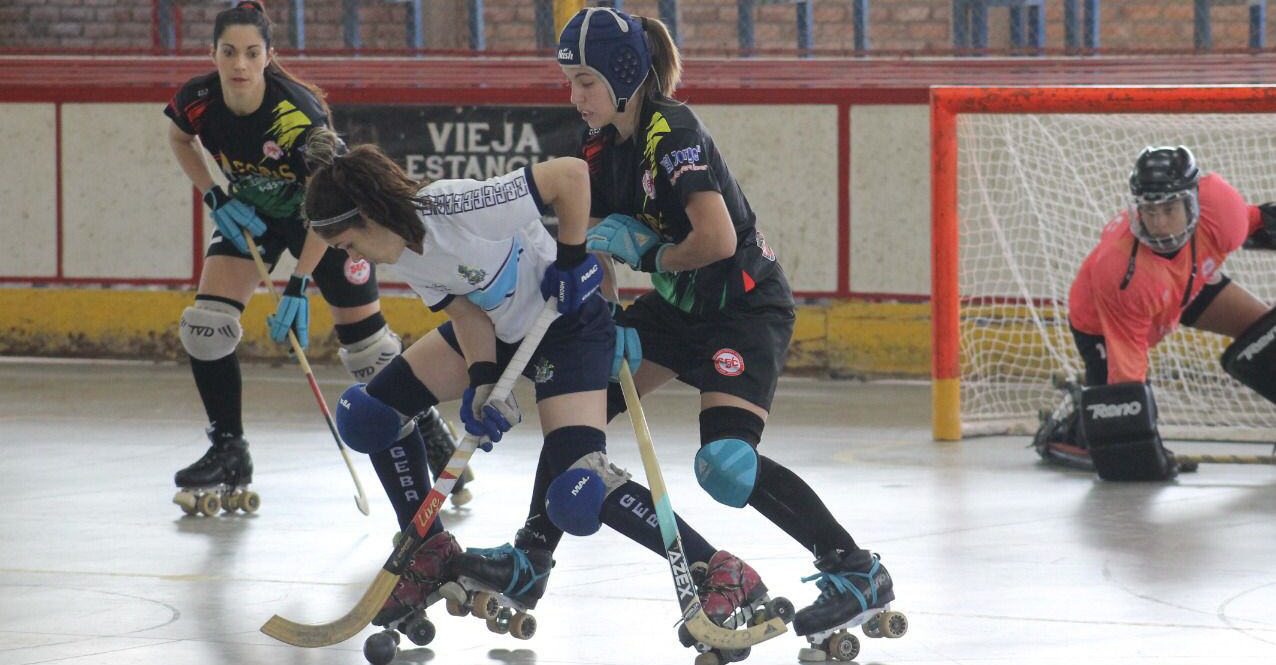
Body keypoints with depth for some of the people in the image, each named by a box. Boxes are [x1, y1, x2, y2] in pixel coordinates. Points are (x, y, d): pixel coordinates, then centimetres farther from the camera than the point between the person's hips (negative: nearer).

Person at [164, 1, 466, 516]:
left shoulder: (300, 113, -35)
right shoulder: (198, 101, -22)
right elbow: (179, 138, 4)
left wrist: (298, 286, -31)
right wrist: (215, 198, -9)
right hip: (250, 213, 4)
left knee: (364, 337, -2)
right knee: (206, 326, -11)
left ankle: (432, 436, 19)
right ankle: (229, 454, 3)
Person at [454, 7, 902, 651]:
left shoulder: (671, 133, -24)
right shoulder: (603, 146, 2)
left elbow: (717, 239, -34)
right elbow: (596, 249, 4)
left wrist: (653, 256, -15)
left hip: (748, 303, -9)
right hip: (679, 306, 9)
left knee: (727, 464, -23)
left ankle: (857, 571, -10)